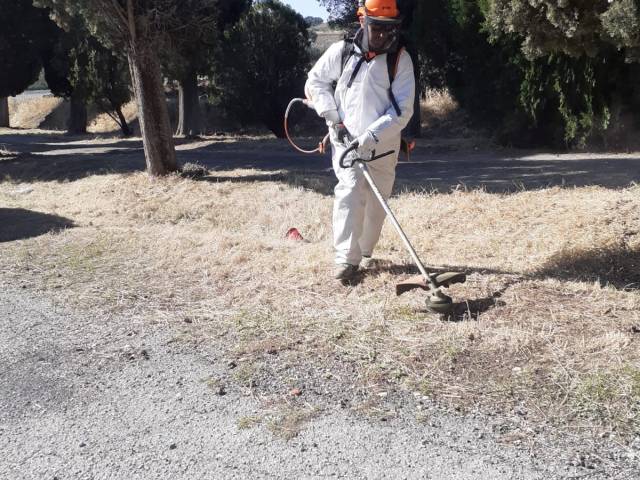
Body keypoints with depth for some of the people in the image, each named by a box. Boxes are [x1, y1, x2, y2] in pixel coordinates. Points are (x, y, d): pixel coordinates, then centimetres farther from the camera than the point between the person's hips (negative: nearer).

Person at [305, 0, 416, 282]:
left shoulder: (400, 59, -4)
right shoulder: (342, 52, -2)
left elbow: (403, 109, -11)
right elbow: (315, 82, 10)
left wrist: (374, 134, -22)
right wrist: (332, 116, -2)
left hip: (384, 145, 1)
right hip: (347, 139, -1)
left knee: (377, 202, 9)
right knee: (350, 191, -17)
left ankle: (365, 252, 29)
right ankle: (346, 258, -15)